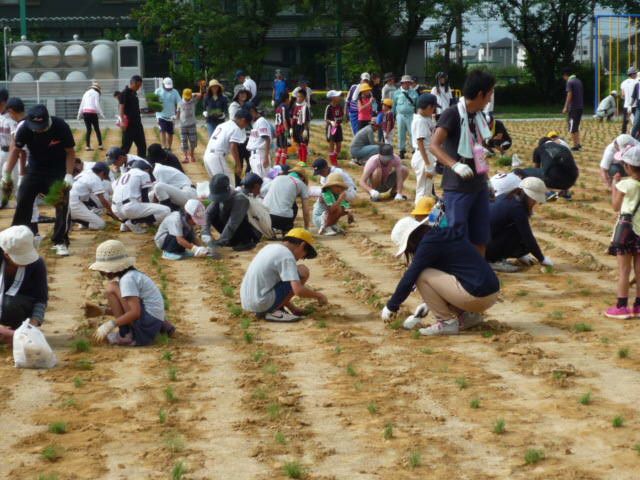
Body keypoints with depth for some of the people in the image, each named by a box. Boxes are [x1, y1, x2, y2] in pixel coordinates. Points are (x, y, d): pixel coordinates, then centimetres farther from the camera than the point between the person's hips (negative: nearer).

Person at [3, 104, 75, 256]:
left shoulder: (61, 127, -26)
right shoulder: (25, 128, -22)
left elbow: (70, 152, -14)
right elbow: (16, 149, -8)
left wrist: (69, 174, -22)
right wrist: (7, 173, -10)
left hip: (58, 171, -2)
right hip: (35, 169, 2)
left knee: (62, 204, -11)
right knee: (23, 200, 2)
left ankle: (60, 242, -1)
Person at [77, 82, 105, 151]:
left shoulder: (86, 93, 16)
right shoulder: (96, 93, 0)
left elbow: (81, 104, 16)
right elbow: (97, 104, -10)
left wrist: (79, 114, 19)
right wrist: (101, 114, -7)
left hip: (85, 112, 5)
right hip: (92, 113, -5)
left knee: (88, 130, 9)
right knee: (97, 130, 7)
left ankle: (88, 146, 4)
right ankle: (100, 145, 6)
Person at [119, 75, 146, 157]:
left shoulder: (134, 93, 14)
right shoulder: (124, 93, -11)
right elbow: (121, 108, -18)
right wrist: (122, 121, -28)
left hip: (137, 123, 8)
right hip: (129, 124, -8)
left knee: (142, 146, 11)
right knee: (126, 145, -4)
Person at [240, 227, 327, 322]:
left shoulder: (271, 247, 15)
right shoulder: (287, 256, -11)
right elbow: (299, 290, -20)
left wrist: (292, 308, 26)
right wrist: (319, 296, -2)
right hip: (262, 303, -9)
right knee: (303, 271, -3)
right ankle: (274, 312, -3)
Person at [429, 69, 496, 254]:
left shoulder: (479, 115, 10)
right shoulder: (452, 114, -14)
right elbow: (433, 145, -24)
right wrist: (455, 165, -37)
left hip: (479, 184, 8)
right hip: (457, 188, -8)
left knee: (480, 238, 12)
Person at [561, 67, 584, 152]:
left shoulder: (570, 82, -10)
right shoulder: (579, 81, 14)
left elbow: (569, 95, -16)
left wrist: (566, 107, -14)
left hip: (573, 108, -8)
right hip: (580, 107, 8)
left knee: (572, 128, -3)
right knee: (576, 126, 17)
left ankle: (575, 146, -3)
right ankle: (578, 144, 16)